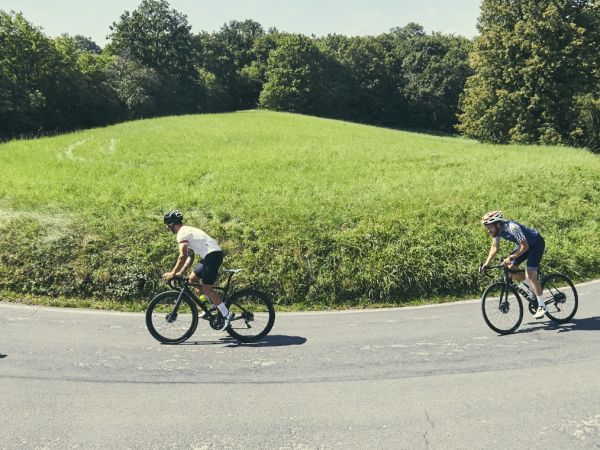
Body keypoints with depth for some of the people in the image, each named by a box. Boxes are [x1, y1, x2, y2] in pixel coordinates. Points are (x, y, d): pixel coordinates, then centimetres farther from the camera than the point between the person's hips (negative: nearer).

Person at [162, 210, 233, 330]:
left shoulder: (182, 233, -9)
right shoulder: (188, 230, 22)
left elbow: (183, 256, -18)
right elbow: (190, 256, 22)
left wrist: (173, 273, -12)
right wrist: (181, 272, 17)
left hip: (212, 255, -10)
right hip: (213, 254, 10)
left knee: (206, 288, -8)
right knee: (193, 278, 16)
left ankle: (227, 314, -5)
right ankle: (215, 304, 18)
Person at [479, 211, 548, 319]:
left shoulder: (512, 228, -35)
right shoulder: (497, 230, -12)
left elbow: (525, 246, -35)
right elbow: (495, 247, -2)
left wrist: (510, 258, -40)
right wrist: (486, 264, -10)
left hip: (536, 243, -8)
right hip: (523, 244, 8)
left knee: (530, 274, -17)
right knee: (510, 268, -7)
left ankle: (542, 306, -7)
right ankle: (527, 284, 19)